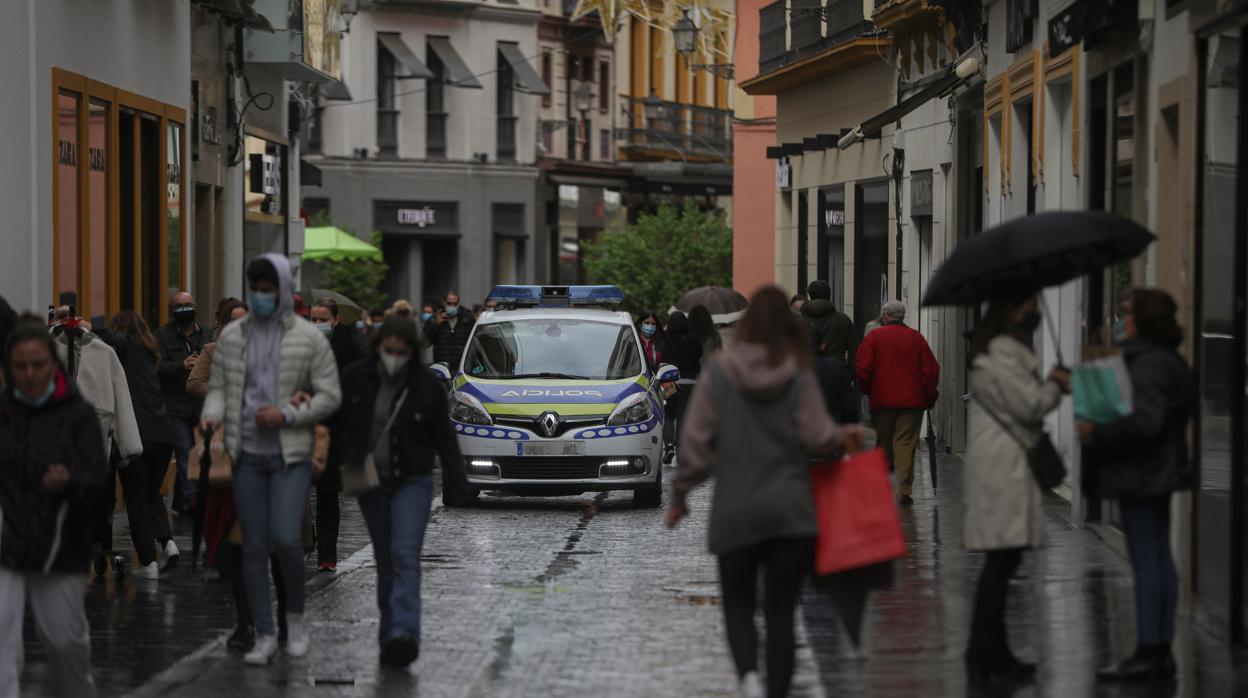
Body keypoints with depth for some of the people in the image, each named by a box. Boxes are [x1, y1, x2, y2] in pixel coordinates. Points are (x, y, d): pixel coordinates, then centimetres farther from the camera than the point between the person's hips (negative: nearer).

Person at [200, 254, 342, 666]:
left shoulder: (308, 338, -1)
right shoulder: (232, 336, 8)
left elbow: (329, 397, -1)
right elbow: (218, 386, 12)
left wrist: (286, 415, -14)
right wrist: (213, 414, -10)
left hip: (290, 454, -3)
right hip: (247, 454, 3)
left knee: (285, 537, -17)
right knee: (253, 545, 4)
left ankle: (295, 615, 9)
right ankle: (264, 635, 13)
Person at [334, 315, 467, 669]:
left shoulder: (428, 386, -7)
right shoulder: (356, 378, -3)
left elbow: (444, 438, 1)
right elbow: (338, 425, 7)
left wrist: (459, 482, -4)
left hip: (412, 482, -3)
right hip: (370, 483, 3)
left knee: (405, 556, -17)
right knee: (385, 561, 7)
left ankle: (403, 633, -27)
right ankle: (391, 637, 13)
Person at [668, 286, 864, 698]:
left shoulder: (718, 374, -3)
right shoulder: (799, 377, -3)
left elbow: (696, 440, -3)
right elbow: (818, 438, -4)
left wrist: (680, 494, 7)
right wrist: (844, 438, 18)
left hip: (734, 512, 0)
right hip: (790, 510, 0)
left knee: (738, 603, 11)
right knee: (781, 610, 6)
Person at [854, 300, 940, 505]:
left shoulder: (874, 337, 0)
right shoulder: (916, 338, 5)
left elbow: (863, 369, -5)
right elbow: (931, 370, 3)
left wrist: (868, 391, 10)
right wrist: (930, 396, 12)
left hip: (882, 399, 0)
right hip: (912, 400, 0)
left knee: (884, 442, 12)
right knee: (906, 442, -1)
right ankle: (905, 490, -9)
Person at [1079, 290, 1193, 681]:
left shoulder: (1147, 365, -19)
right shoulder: (1169, 361, 13)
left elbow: (1144, 421, -30)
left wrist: (1097, 435, -20)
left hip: (1139, 475, -11)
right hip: (1161, 472, 11)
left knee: (1145, 563, -7)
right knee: (1160, 560, 12)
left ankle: (1148, 654, -4)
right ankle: (1161, 651, 16)